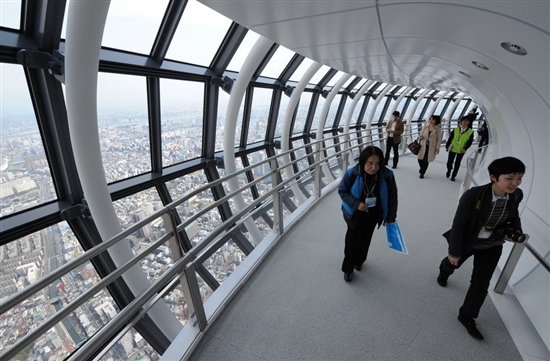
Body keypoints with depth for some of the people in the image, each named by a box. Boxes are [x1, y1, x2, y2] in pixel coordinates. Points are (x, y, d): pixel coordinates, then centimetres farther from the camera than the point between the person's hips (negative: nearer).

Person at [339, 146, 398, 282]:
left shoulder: (387, 175, -22)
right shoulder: (352, 173, -27)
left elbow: (392, 196, -7)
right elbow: (342, 190, -13)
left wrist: (391, 217, -1)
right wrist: (356, 203, -26)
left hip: (373, 216, 2)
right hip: (354, 214, -2)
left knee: (365, 241, 22)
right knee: (351, 241, 8)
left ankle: (359, 261, 50)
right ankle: (348, 269, 31)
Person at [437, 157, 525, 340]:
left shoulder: (516, 195, -17)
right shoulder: (473, 195, -33)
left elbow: (513, 215, 8)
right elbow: (458, 225, -24)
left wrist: (516, 230, -13)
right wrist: (454, 252, -16)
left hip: (491, 246, 3)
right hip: (467, 242, -3)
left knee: (481, 284, 7)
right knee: (453, 264, 26)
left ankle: (466, 316, 28)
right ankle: (444, 271, 64)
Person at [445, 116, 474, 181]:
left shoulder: (470, 132, -6)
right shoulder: (455, 130, -3)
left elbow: (470, 142, -6)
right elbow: (450, 139, 1)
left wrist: (465, 148, -19)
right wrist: (447, 146, 1)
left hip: (461, 150, 0)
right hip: (453, 149, 1)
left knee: (457, 164, 7)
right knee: (449, 162, 4)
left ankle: (453, 176, 21)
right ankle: (449, 170, 36)